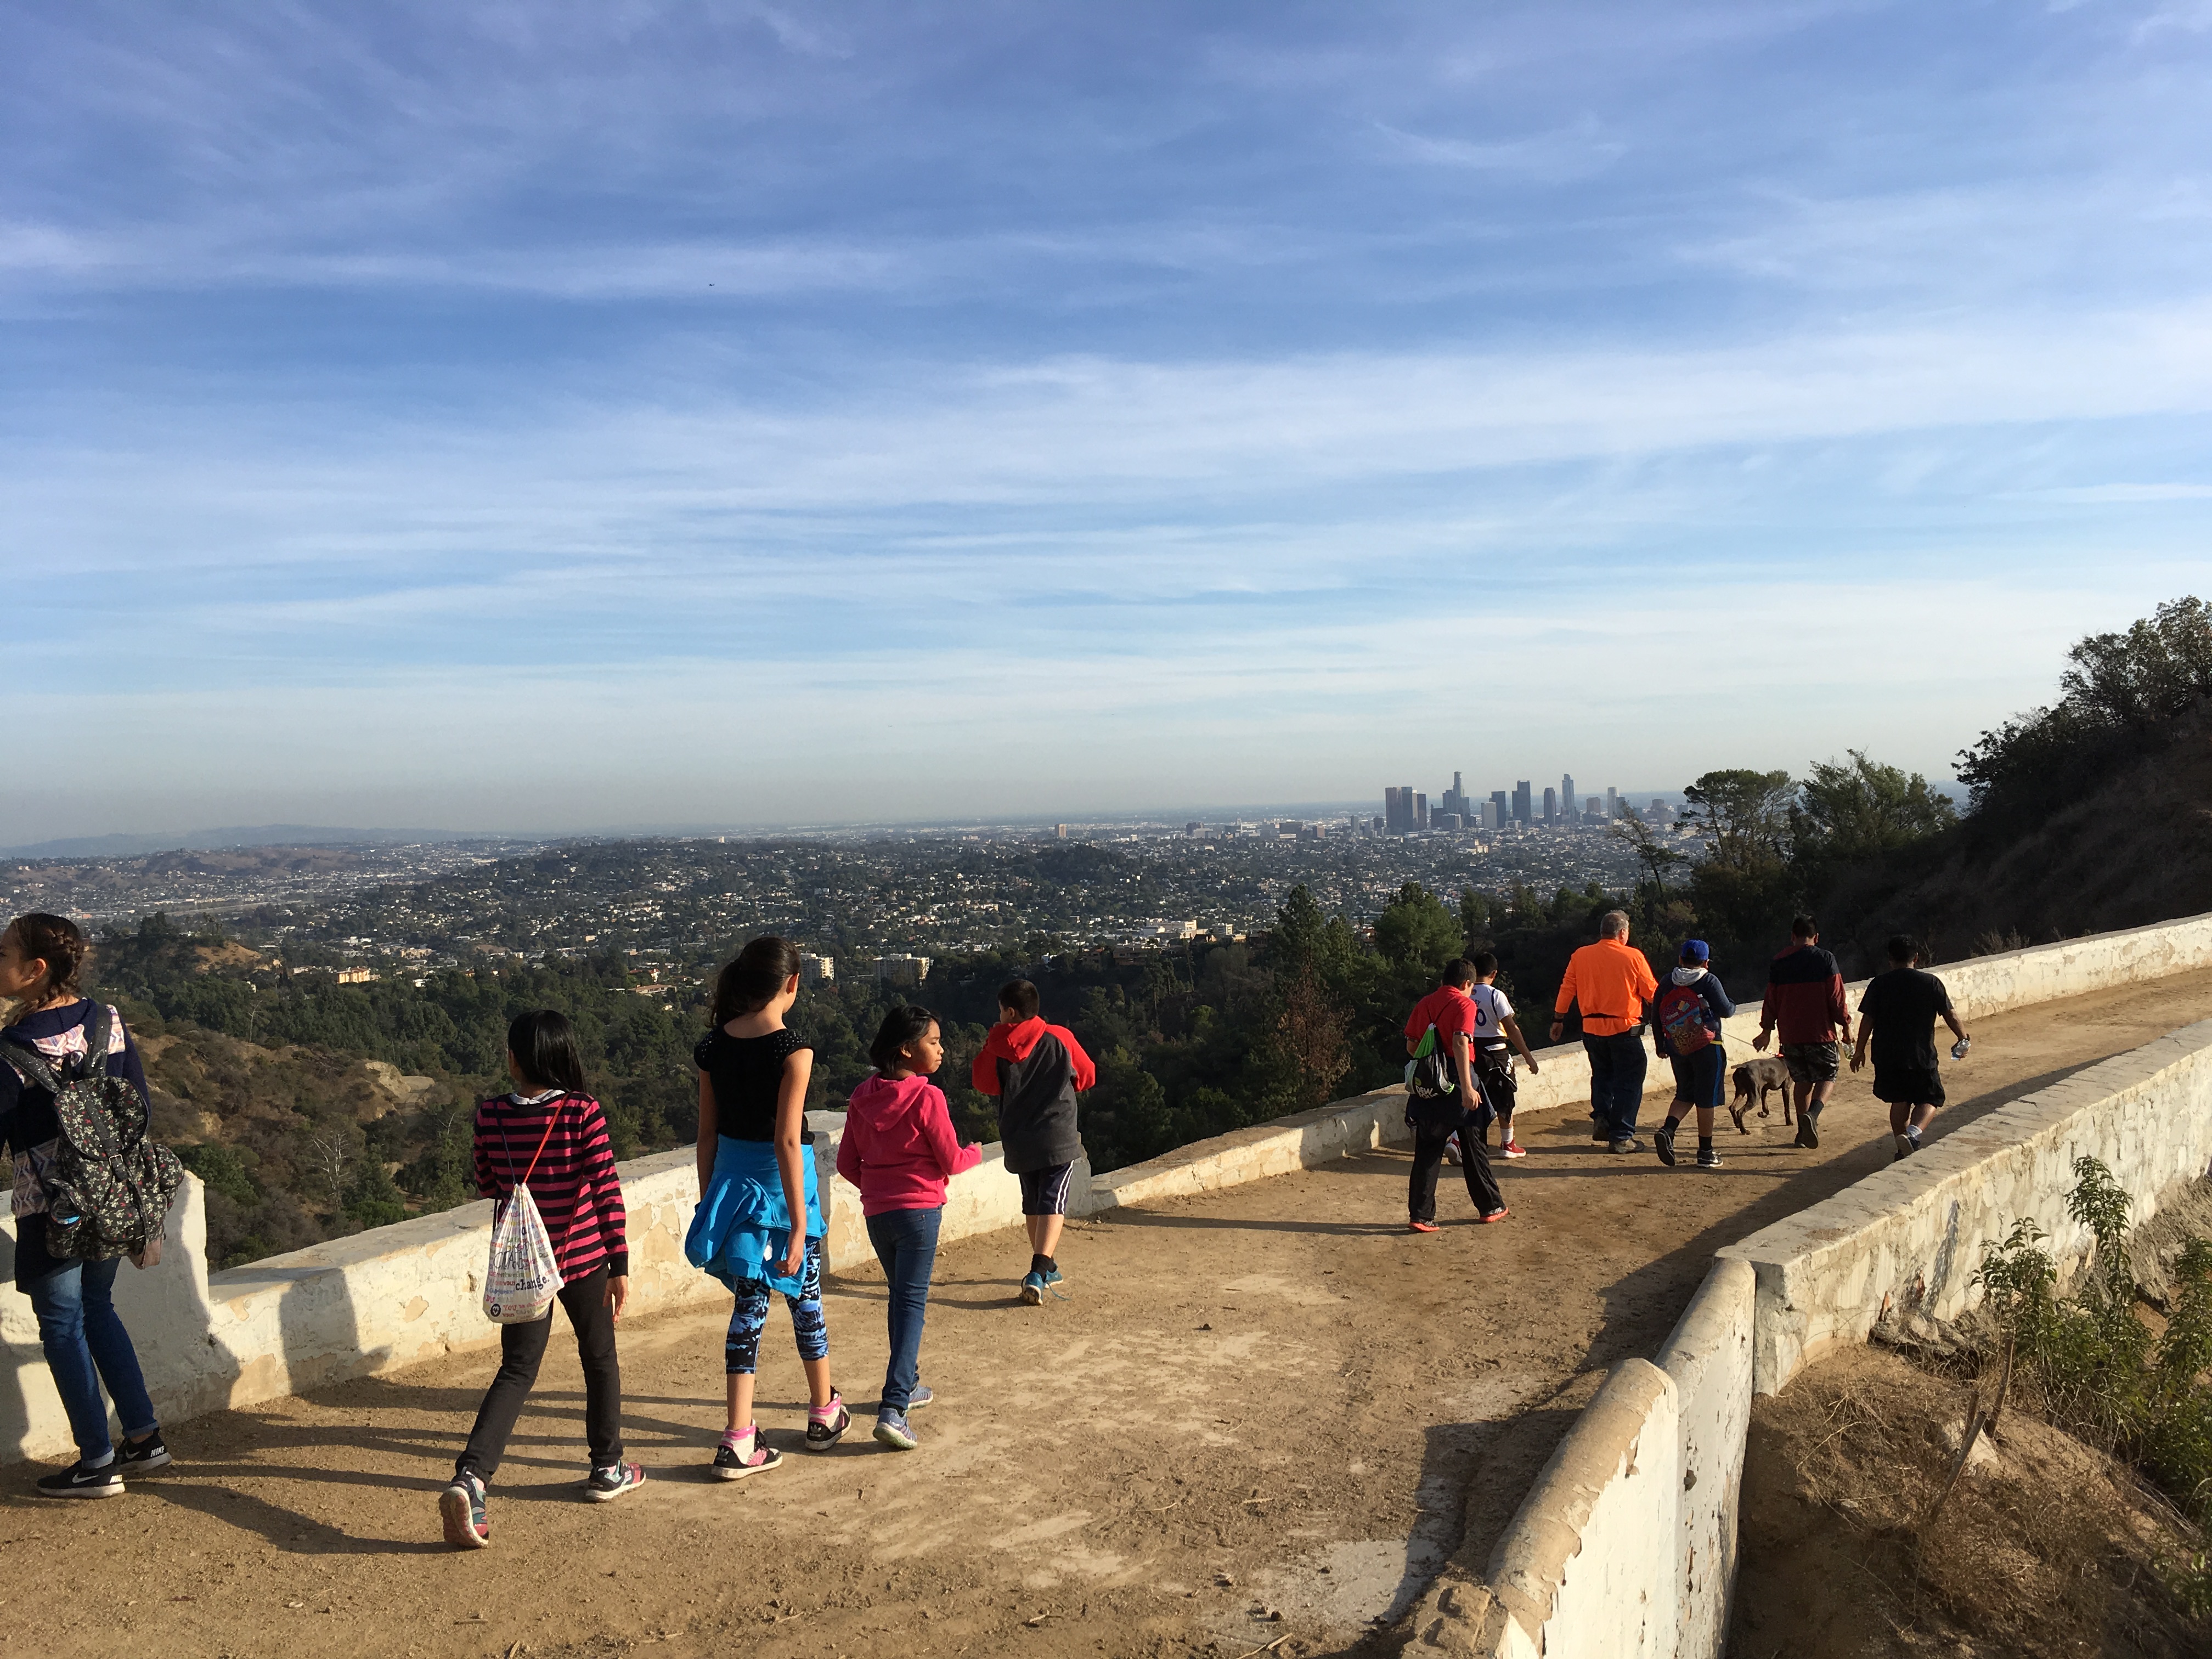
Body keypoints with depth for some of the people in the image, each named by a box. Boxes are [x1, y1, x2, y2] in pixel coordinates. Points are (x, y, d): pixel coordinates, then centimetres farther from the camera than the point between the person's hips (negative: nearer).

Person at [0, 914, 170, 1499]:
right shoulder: (108, 1021, -2)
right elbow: (140, 1109, 6)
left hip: (51, 1206, -6)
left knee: (62, 1326, 8)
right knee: (97, 1309, 21)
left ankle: (98, 1463, 16)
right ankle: (144, 1438, 25)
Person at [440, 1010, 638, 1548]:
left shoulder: (491, 1116, -7)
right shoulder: (583, 1113, -14)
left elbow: (487, 1186, 6)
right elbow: (607, 1190, -18)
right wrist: (619, 1264, -15)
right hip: (581, 1257, -2)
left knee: (516, 1371, 8)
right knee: (600, 1361, 17)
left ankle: (470, 1477, -12)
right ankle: (608, 1470, 29)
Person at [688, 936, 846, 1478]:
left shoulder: (713, 1045, -1)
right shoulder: (793, 1051, -18)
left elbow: (707, 1134, 4)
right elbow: (787, 1142, -20)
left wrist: (708, 1202, 14)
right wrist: (799, 1225, -17)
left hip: (732, 1178, 4)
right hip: (780, 1179, -4)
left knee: (749, 1303, 11)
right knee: (805, 1296, 15)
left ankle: (739, 1441, 9)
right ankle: (824, 1413, 34)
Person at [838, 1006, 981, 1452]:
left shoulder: (862, 1097, 3)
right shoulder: (927, 1097, -15)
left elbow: (846, 1163, 7)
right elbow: (951, 1162, -9)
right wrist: (975, 1153, 12)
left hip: (876, 1212, 6)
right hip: (919, 1210, -6)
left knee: (900, 1298, 22)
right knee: (912, 1303, -4)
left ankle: (907, 1385, 34)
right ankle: (893, 1409, -12)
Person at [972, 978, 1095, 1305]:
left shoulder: (996, 1048, -4)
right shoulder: (1060, 1039, -5)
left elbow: (983, 1083, 10)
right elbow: (1087, 1077, 8)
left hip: (1018, 1141, 3)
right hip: (1059, 1139, -2)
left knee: (1032, 1203, 19)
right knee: (1052, 1203, -4)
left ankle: (1047, 1269, 31)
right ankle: (1039, 1272, -21)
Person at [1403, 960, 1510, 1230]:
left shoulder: (1424, 1004, 10)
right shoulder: (1464, 1004, -6)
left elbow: (1411, 1046, 8)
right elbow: (1460, 1043, -20)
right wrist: (1467, 1087, -25)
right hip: (1456, 1080, -4)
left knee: (1427, 1151, 6)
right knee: (1473, 1147, 11)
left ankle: (1420, 1216, 0)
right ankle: (1490, 1207, 24)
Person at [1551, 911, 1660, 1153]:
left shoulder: (1580, 956, 1)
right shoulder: (1633, 957, -8)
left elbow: (1567, 989, 6)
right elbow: (1652, 992, -1)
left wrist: (1558, 1019, 17)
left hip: (1591, 1029, 4)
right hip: (1624, 1028, -4)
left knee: (1602, 1075, 24)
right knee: (1628, 1082, 6)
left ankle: (1600, 1117, 6)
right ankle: (1621, 1137, 6)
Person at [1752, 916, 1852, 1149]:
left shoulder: (1778, 963, 4)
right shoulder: (1825, 959, -5)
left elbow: (1771, 1000, 9)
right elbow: (1836, 997, -7)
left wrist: (1767, 1030, 19)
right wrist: (1846, 1025, 4)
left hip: (1790, 1034, 3)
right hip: (1820, 1032, -3)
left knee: (1802, 1080, 15)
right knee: (1827, 1078, 6)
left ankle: (1804, 1130, 17)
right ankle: (1812, 1115, -21)